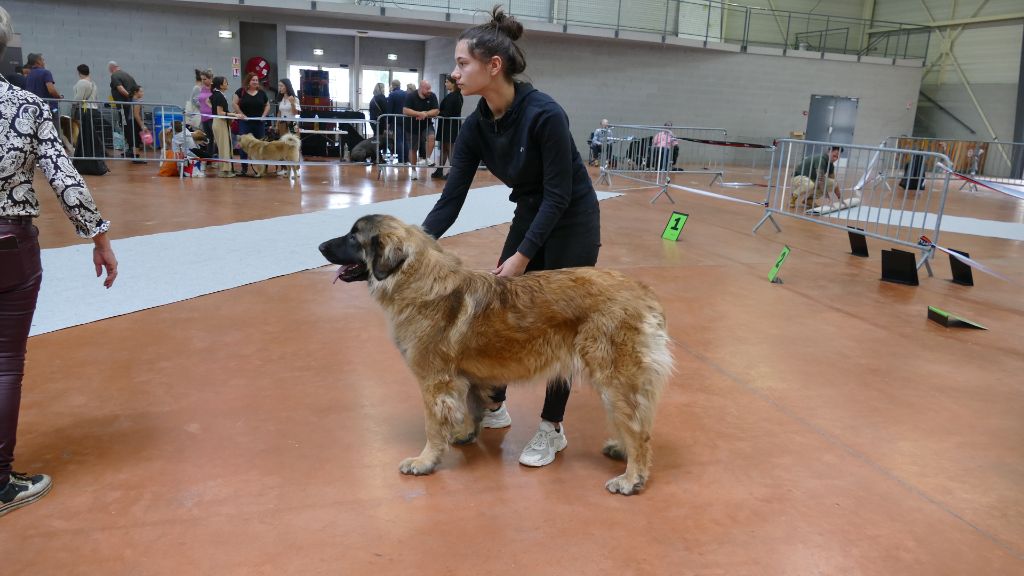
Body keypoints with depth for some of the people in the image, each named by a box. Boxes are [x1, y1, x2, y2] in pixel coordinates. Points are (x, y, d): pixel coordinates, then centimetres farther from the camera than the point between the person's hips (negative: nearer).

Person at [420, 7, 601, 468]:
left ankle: (552, 429, 15)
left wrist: (523, 255, -25)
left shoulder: (544, 114, -28)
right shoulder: (476, 126, -8)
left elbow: (558, 195, -23)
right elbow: (451, 198, -9)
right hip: (529, 217, 7)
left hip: (573, 224, -7)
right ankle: (493, 407, 29)